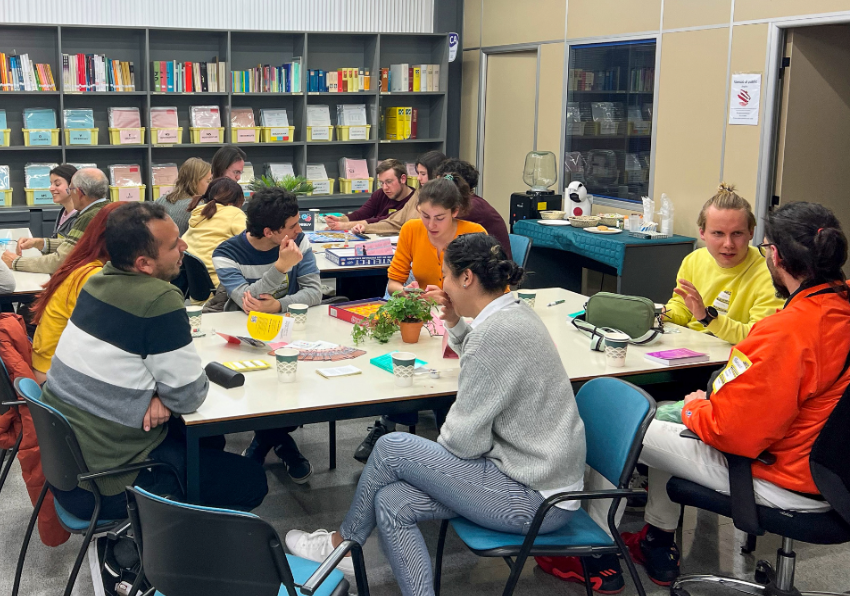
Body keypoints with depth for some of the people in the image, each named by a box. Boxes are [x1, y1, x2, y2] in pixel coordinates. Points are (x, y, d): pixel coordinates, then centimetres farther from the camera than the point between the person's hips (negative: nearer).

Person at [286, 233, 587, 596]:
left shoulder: (494, 332, -23)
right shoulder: (514, 313, 7)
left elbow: (464, 440, -20)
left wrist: (438, 443, 3)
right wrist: (454, 322, 15)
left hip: (534, 499, -9)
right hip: (545, 474, 9)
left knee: (391, 447, -5)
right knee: (391, 503, 1)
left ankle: (341, 544, 19)